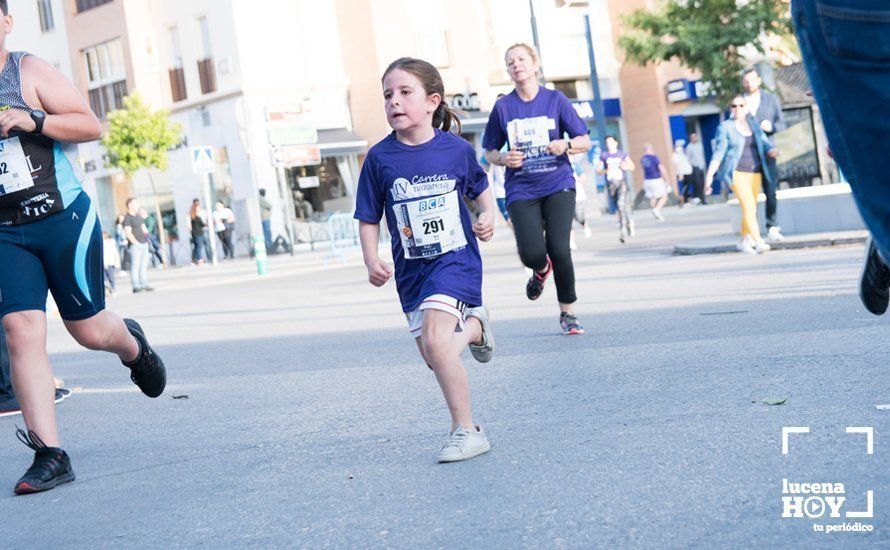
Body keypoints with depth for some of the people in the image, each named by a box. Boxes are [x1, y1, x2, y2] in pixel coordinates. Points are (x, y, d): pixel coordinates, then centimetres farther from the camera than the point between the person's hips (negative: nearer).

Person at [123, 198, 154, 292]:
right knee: (135, 266, -9)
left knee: (144, 266, 9)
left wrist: (146, 232, 6)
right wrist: (136, 243, -17)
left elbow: (144, 229, 26)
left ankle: (144, 285, 13)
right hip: (135, 245, -8)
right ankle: (136, 286, -10)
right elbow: (128, 233, -14)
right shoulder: (127, 218, -7)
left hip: (144, 244, 8)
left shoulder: (139, 216, 19)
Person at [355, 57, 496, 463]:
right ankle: (474, 326, 42)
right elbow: (369, 219, 2)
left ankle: (466, 431, -8)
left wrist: (488, 215, -6)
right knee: (433, 357, 8)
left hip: (456, 259, -4)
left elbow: (480, 188, 13)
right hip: (411, 269, 4)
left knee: (435, 341, -23)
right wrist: (371, 261, -13)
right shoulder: (380, 158, -5)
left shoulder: (456, 149, -7)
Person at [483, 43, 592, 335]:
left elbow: (585, 141, 4)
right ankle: (542, 269, 24)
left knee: (559, 249, -14)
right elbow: (489, 152, 12)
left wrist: (566, 144, -17)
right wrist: (503, 159, -10)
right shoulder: (503, 107, 4)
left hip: (558, 184, -1)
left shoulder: (555, 99, 2)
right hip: (521, 190, 1)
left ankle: (568, 313, 7)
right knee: (531, 253, -16)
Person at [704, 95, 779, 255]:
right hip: (737, 173, -5)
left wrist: (773, 151, -21)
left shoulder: (754, 125, 10)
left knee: (749, 208, 10)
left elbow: (766, 145, 3)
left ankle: (744, 241, 25)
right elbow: (719, 152, -8)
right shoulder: (725, 127, -3)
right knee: (749, 206, -17)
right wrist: (709, 175, -16)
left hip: (755, 173, 5)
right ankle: (759, 242, -23)